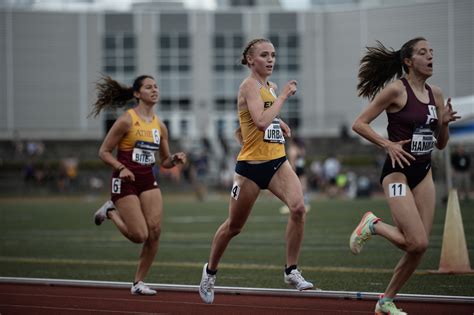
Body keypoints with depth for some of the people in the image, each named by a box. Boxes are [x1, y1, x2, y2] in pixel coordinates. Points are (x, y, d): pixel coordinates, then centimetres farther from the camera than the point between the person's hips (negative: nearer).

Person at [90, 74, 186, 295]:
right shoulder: (127, 120, -9)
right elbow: (104, 151, -6)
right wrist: (121, 168, -22)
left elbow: (165, 161, 16)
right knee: (140, 235, -11)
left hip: (148, 180, 6)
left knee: (155, 231, -9)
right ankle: (111, 212, 19)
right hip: (126, 180, -6)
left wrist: (175, 159, -6)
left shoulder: (160, 125, 9)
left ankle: (139, 283, 4)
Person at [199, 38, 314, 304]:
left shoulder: (271, 87, 13)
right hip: (252, 165, -6)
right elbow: (261, 121, -27)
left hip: (277, 162, 6)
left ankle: (292, 271, -11)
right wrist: (284, 95, -19)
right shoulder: (250, 86, -11)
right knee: (234, 226, 8)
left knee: (298, 207, -21)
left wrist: (278, 123, 14)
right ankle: (211, 270, 33)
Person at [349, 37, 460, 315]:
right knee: (417, 242, -17)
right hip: (398, 171, -7)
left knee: (419, 246, 2)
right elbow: (359, 124, -10)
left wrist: (444, 124, -6)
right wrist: (387, 144, -21)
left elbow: (441, 144, 14)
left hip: (424, 173, 7)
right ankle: (373, 225, 10)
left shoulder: (436, 94, 8)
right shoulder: (396, 90, -11)